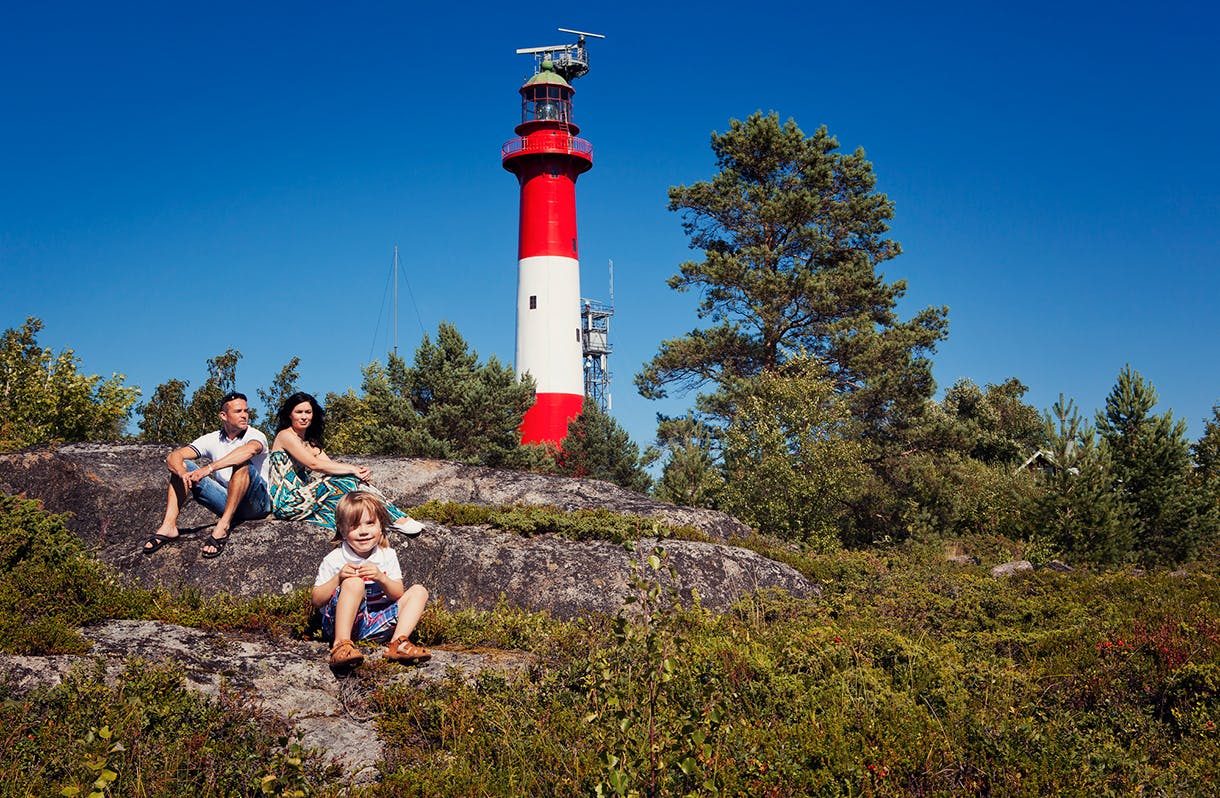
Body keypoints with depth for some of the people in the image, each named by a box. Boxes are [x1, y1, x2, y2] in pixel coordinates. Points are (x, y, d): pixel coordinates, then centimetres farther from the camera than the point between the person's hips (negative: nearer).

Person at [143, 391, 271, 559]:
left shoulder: (256, 436, -7)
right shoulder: (212, 439, 6)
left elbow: (250, 450, -33)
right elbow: (173, 457, -5)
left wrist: (209, 468, -40)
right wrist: (182, 474, -29)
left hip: (257, 502, -5)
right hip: (227, 503, 5)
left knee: (243, 464, -32)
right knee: (184, 466, -5)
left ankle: (222, 526, -38)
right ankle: (169, 526, -21)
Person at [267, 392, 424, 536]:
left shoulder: (310, 441, 21)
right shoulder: (286, 435, -6)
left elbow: (329, 464, 5)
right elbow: (314, 464, -17)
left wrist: (358, 469, -14)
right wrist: (352, 469, -17)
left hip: (301, 497, 7)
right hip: (286, 502, -7)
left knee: (356, 481, -13)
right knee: (346, 481, -21)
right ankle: (397, 519, -21)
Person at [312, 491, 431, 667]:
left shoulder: (387, 555, 4)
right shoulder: (334, 560, -6)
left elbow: (398, 595, 0)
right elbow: (316, 601, -6)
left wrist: (381, 578, -20)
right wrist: (338, 579, -21)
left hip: (376, 622, 5)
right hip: (340, 621, -5)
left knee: (419, 591, -4)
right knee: (354, 582, -31)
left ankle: (398, 643, -23)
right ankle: (342, 644, -38)